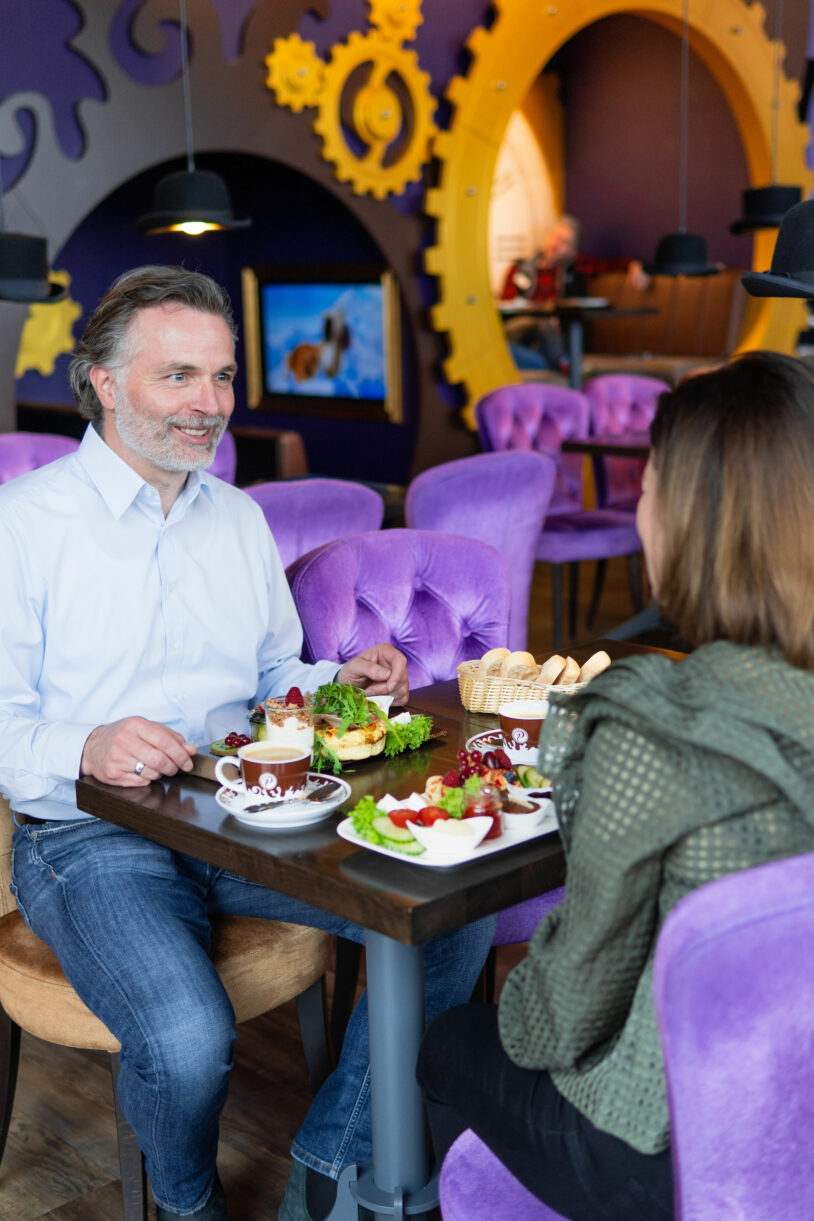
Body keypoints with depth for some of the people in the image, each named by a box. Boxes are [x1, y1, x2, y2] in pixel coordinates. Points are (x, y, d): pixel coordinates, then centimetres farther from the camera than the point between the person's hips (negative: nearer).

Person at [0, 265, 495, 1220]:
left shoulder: (238, 516, 14)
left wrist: (345, 683, 0)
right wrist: (84, 748, -28)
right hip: (90, 837, -5)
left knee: (459, 915, -14)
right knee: (188, 1041, -32)